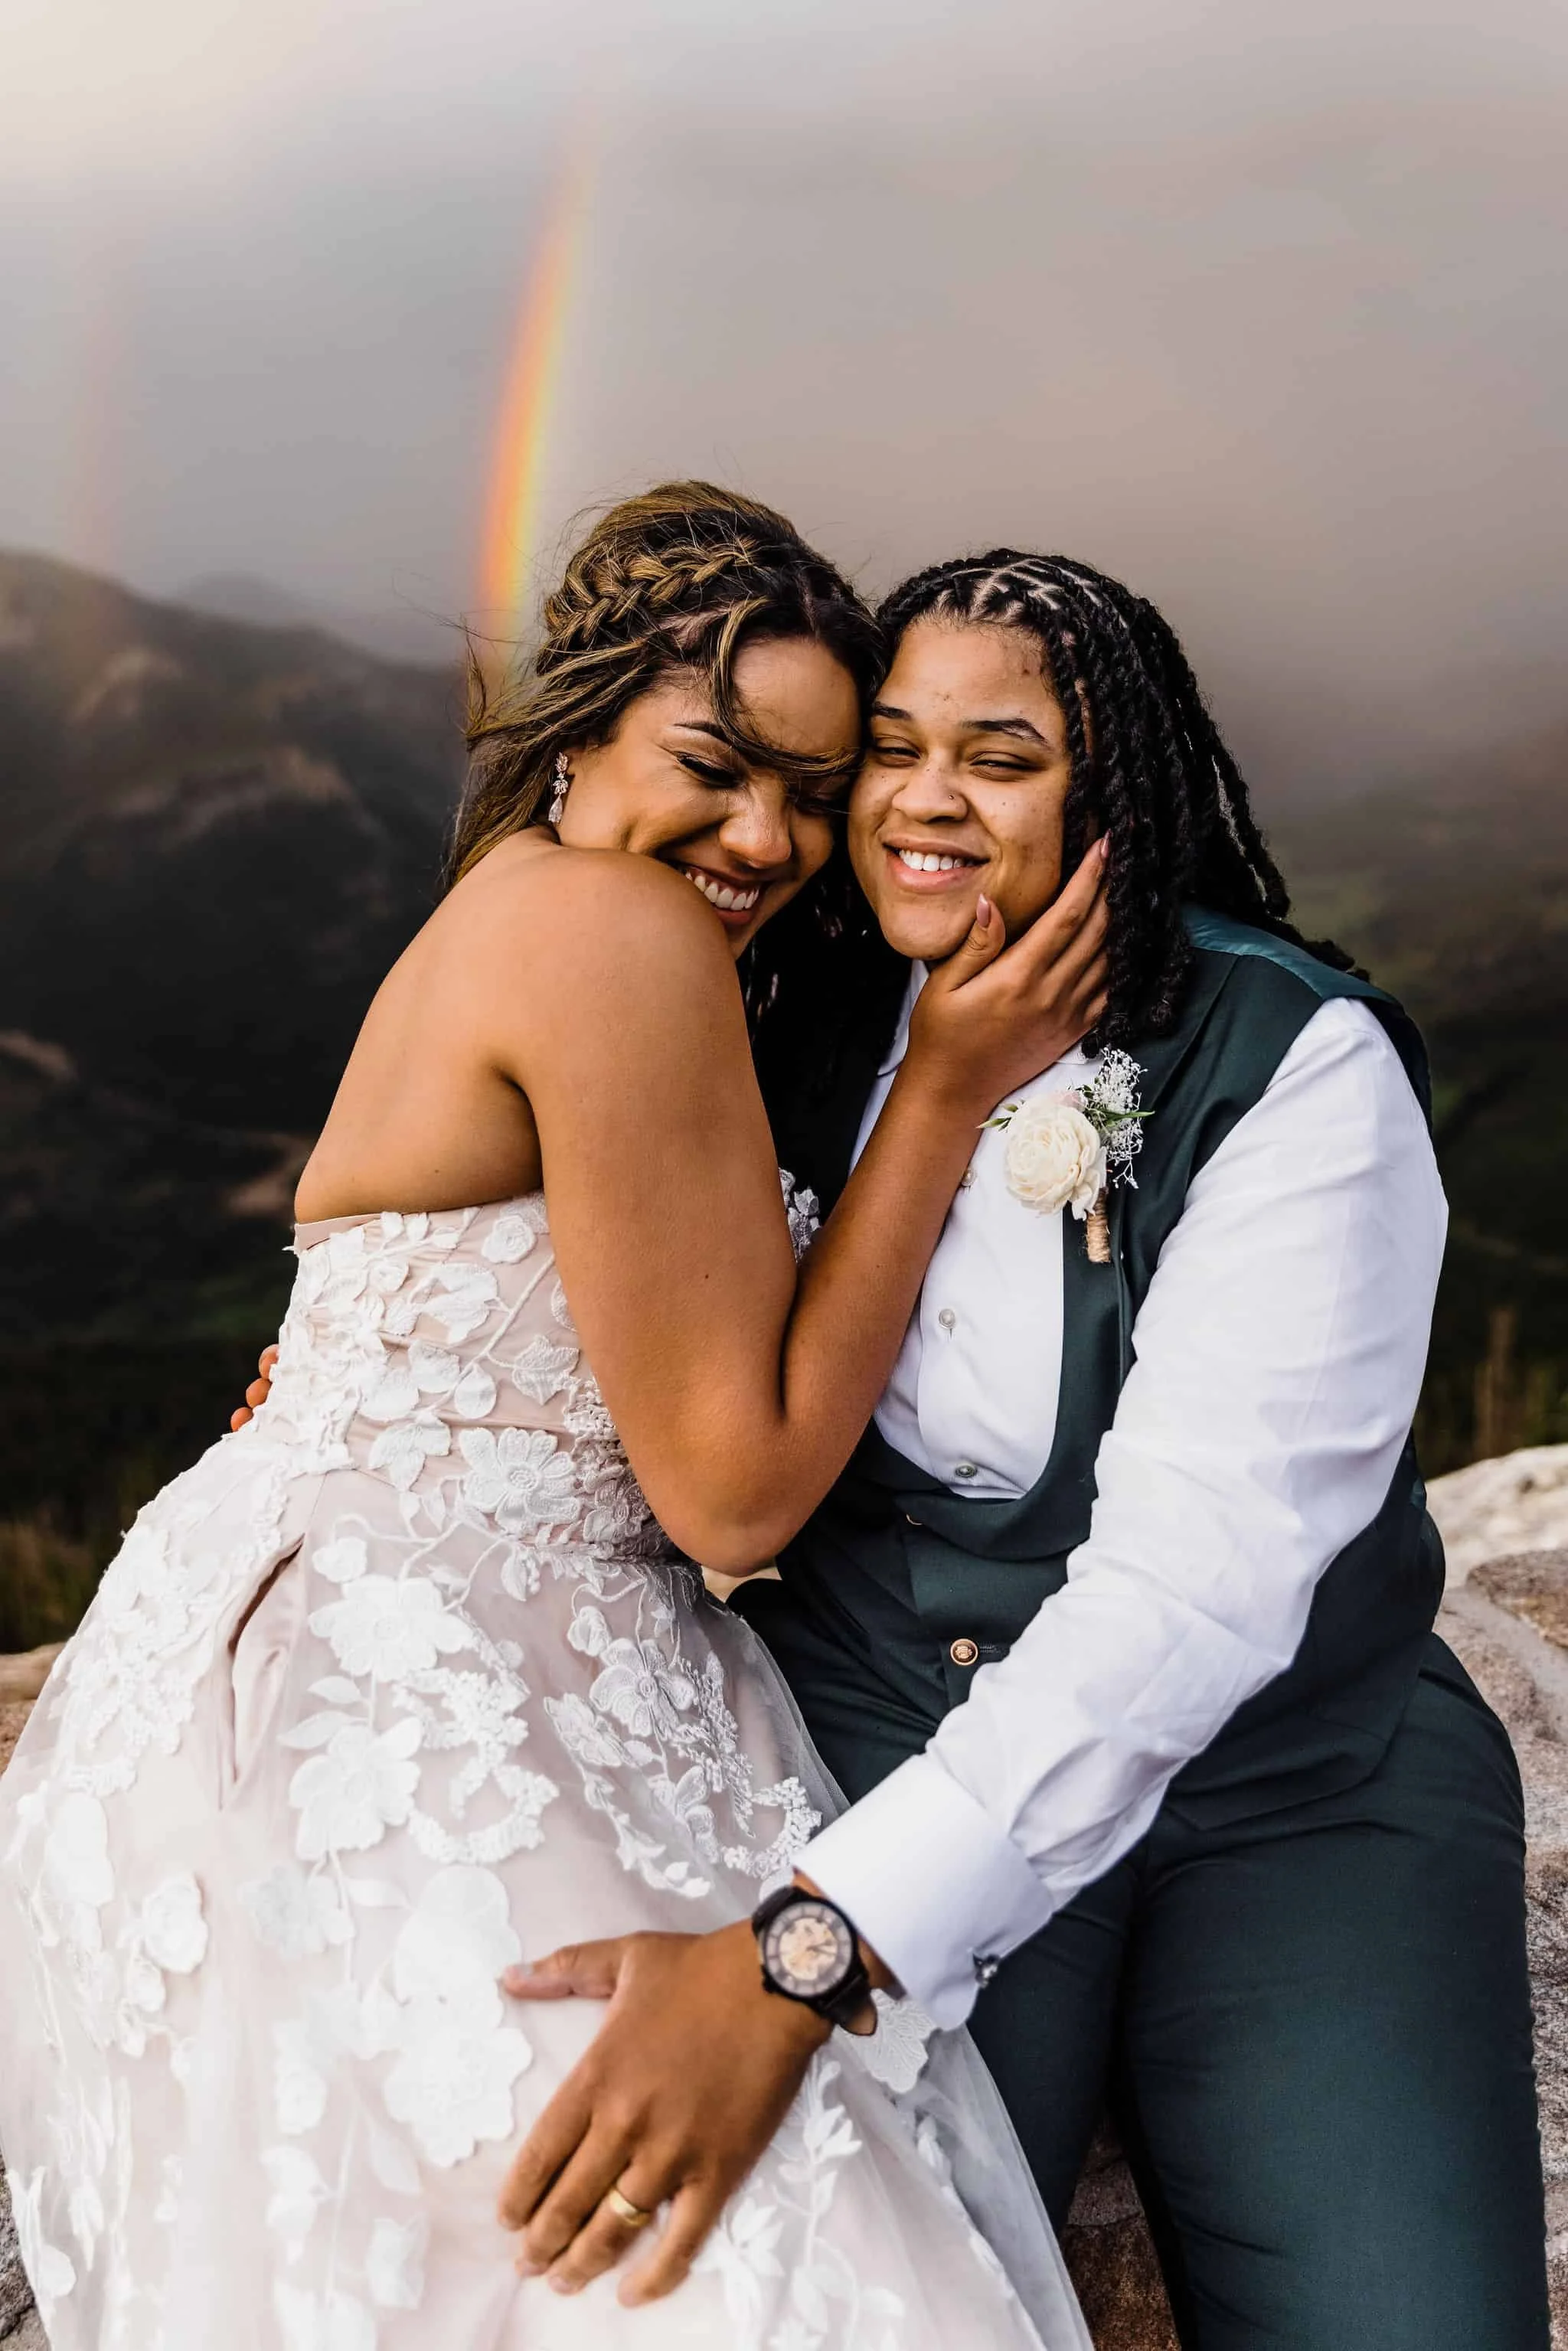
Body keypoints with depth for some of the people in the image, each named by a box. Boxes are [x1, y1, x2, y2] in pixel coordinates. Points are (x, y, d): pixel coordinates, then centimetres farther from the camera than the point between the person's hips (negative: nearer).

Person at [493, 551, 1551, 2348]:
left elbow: (1196, 1577, -25)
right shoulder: (816, 1027, 2)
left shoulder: (1301, 1067, -14)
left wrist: (804, 1954, -33)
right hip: (883, 1736, 2)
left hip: (1291, 1776, -2)